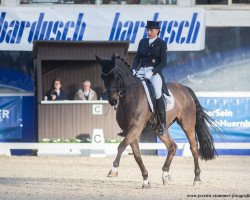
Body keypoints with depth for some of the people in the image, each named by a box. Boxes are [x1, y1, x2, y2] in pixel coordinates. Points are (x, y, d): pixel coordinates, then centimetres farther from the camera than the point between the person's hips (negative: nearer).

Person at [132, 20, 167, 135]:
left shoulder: (161, 44, 4)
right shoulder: (142, 42, 17)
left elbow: (163, 63, -3)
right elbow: (137, 58, 16)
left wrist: (152, 72, -16)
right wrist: (134, 69, -4)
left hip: (155, 72, -5)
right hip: (141, 71, 5)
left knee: (157, 92, -28)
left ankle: (163, 123, -22)